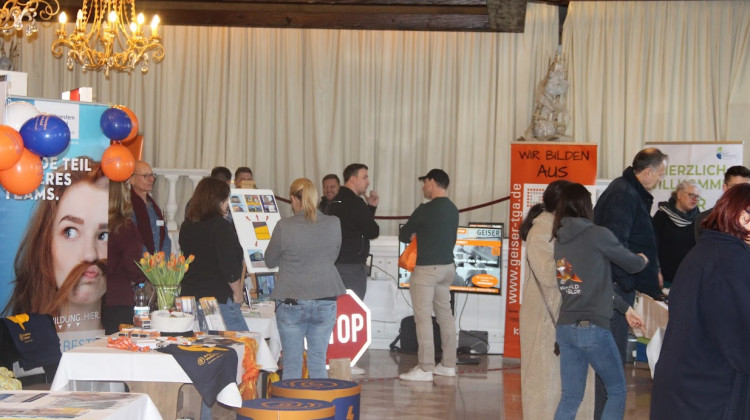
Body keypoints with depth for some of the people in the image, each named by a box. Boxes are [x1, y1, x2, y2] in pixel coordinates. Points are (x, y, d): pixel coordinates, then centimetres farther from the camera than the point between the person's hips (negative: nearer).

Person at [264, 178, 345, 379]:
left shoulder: (284, 226, -12)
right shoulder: (334, 224, -3)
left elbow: (270, 261, 2)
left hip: (291, 301, -3)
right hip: (325, 301, 3)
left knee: (291, 365, 6)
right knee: (319, 363, 10)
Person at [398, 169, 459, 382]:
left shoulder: (426, 210, -14)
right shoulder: (453, 209, 8)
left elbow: (403, 235, -4)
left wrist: (413, 236, 17)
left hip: (427, 268, -8)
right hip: (447, 266, 8)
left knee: (423, 316, -5)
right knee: (445, 314, 13)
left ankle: (425, 368, -7)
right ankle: (448, 364, 18)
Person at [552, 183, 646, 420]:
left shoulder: (560, 240, 9)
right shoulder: (597, 235, -11)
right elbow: (632, 265, 2)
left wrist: (625, 308, 23)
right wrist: (643, 259, 26)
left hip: (565, 328, 6)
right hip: (592, 328, -6)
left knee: (570, 397, 10)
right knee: (617, 391, 11)